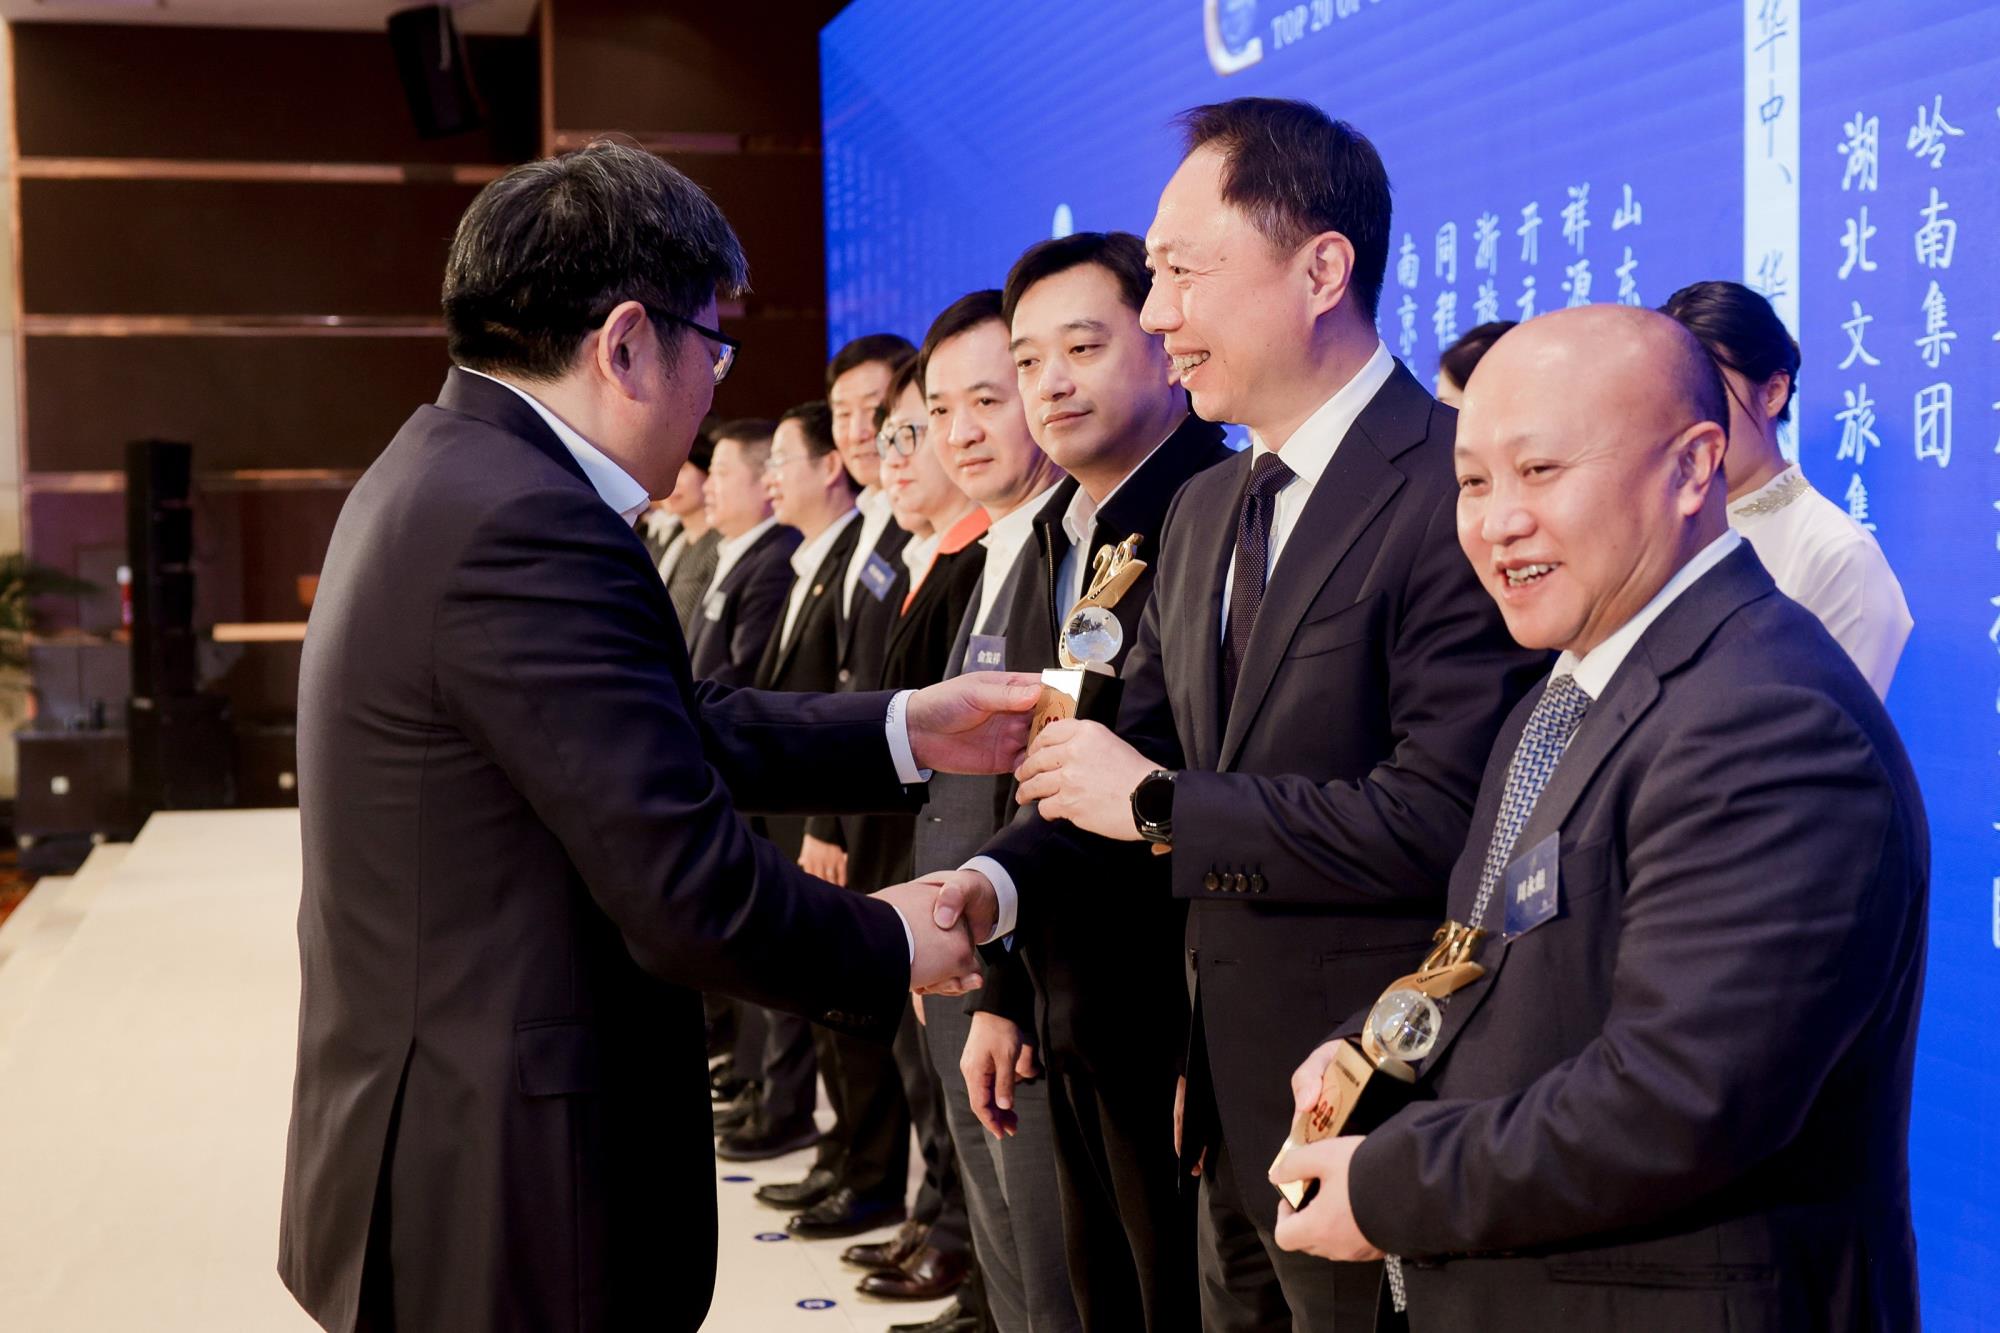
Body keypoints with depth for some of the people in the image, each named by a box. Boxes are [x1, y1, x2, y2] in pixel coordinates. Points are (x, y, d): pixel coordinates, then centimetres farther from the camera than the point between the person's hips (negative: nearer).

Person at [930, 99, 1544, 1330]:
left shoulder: (1458, 490, -18)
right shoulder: (1205, 508, 11)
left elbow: (1438, 815, -26)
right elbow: (1142, 749, 9)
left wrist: (1161, 805, -18)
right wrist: (996, 884, -9)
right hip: (1229, 1099, 8)